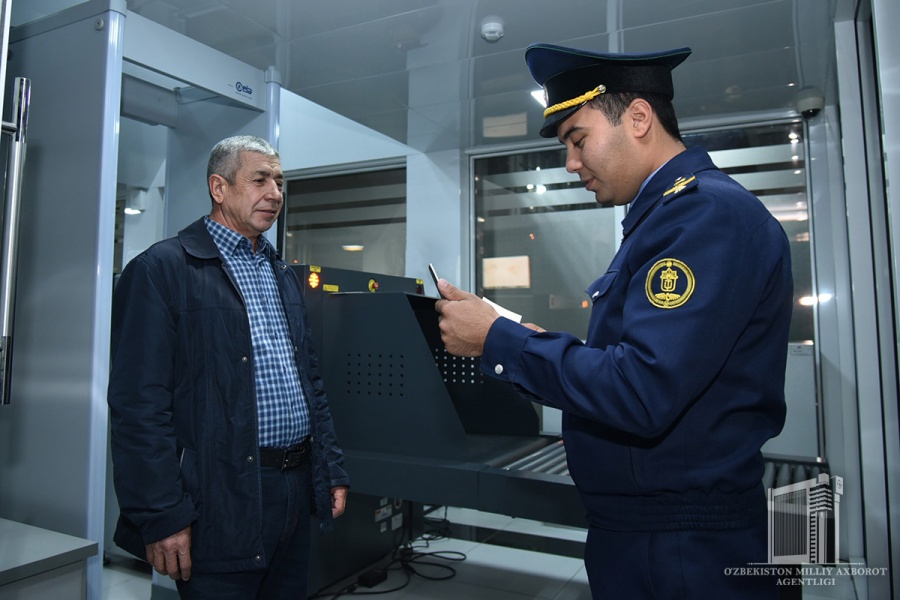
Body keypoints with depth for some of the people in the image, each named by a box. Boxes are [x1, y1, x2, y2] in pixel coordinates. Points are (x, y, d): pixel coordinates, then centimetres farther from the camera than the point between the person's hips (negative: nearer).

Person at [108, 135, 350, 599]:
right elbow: (139, 403, -13)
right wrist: (161, 516, -16)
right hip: (222, 500, -7)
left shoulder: (283, 276, 15)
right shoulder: (162, 269, -8)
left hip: (296, 490, 7)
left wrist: (333, 472, 12)